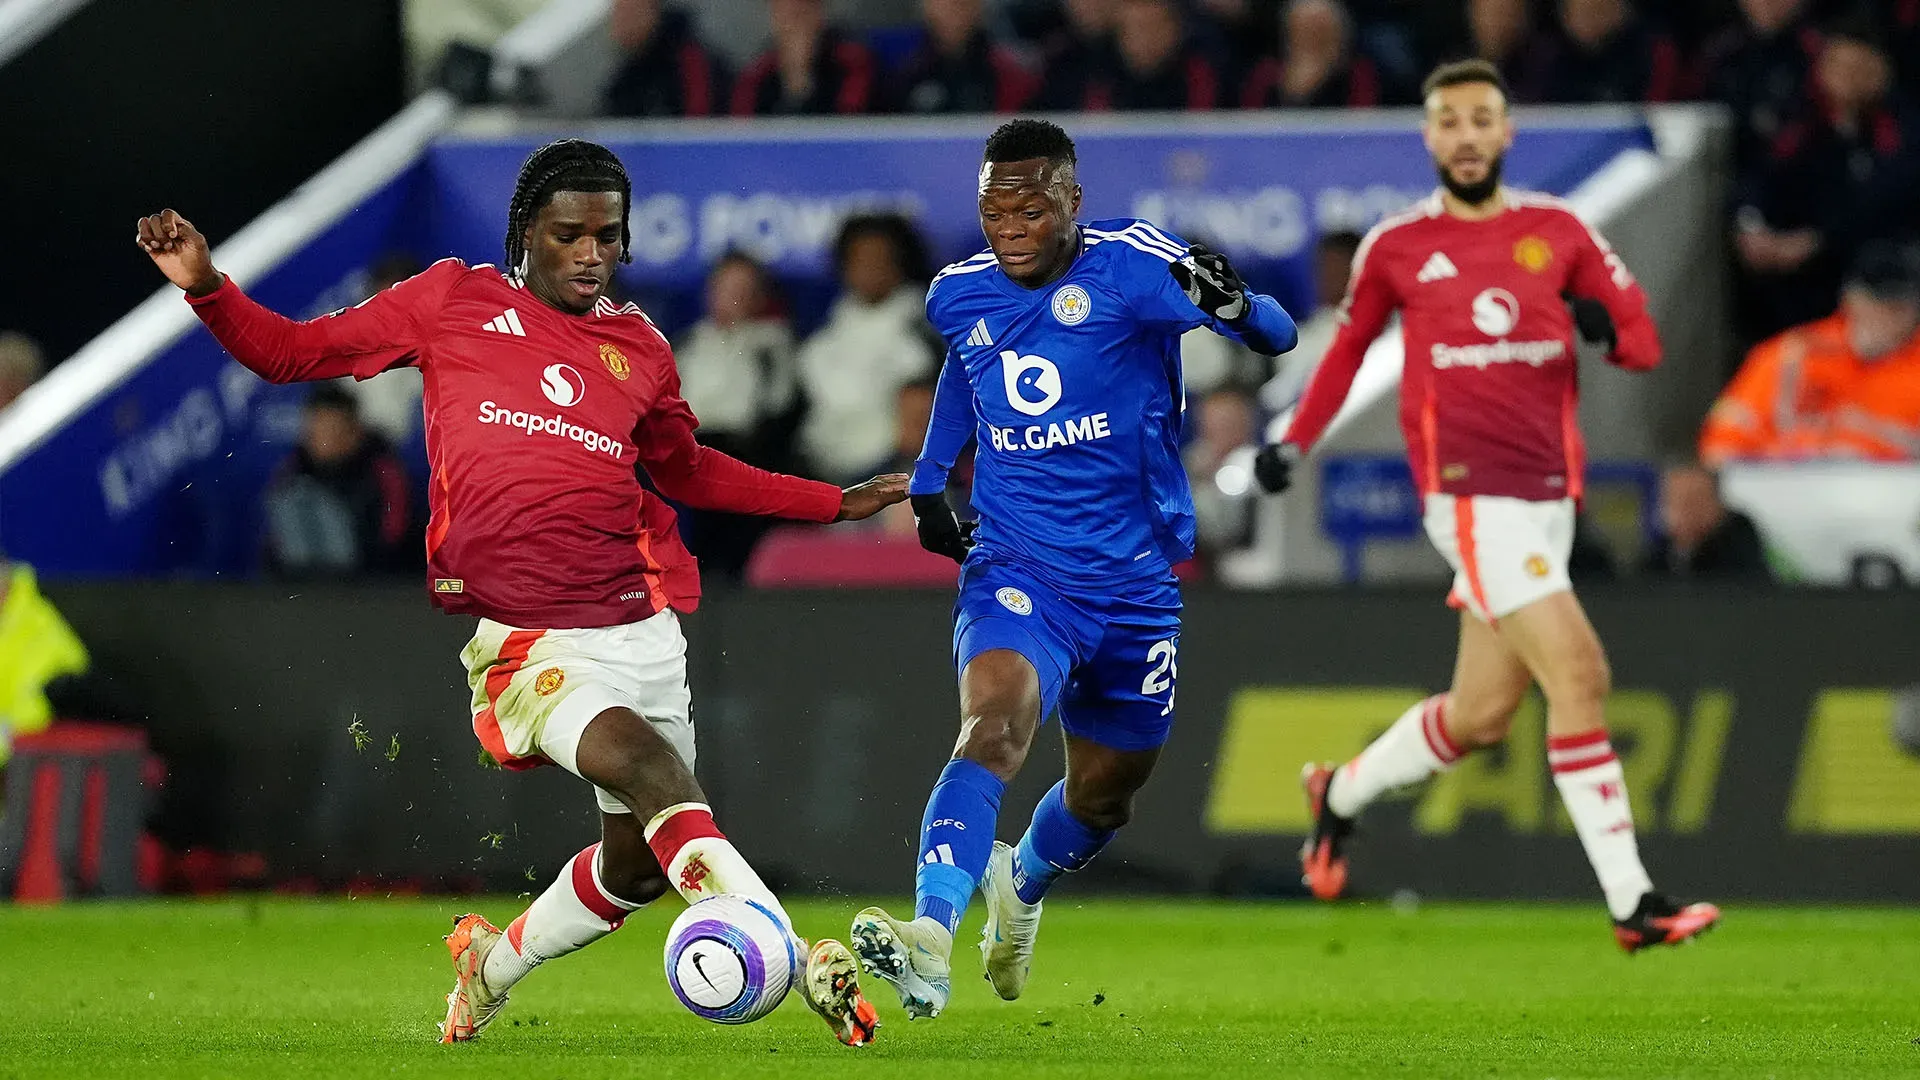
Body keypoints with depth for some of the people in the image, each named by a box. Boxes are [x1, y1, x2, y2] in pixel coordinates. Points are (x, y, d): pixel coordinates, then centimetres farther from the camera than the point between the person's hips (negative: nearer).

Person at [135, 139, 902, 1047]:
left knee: (637, 863, 7)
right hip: (524, 639, -5)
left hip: (639, 624, 5)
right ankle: (799, 960, -36)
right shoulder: (454, 302, 7)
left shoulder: (637, 346, 16)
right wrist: (207, 288, -4)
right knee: (644, 761, -29)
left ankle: (491, 967, 34)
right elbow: (291, 352, 13)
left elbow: (687, 469, 34)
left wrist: (833, 504, 33)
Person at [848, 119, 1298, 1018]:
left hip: (1134, 580, 0)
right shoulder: (960, 296, 3)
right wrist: (929, 483, 21)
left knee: (1105, 793, 16)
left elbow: (1278, 338, -19)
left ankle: (1021, 886, 51)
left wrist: (1233, 303, -42)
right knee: (996, 717, -29)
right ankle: (930, 939, -45)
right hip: (1017, 568, 0)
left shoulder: (1127, 267, -12)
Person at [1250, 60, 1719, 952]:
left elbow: (1643, 343, 8)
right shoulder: (1395, 247, 3)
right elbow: (1348, 347, 19)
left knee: (1480, 715, 9)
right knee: (1577, 671, -18)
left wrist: (1604, 326, -14)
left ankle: (1341, 794, 36)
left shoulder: (1557, 232, 8)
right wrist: (1294, 443, 14)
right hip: (1471, 493, -5)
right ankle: (1630, 902, -18)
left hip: (1549, 495, 5)